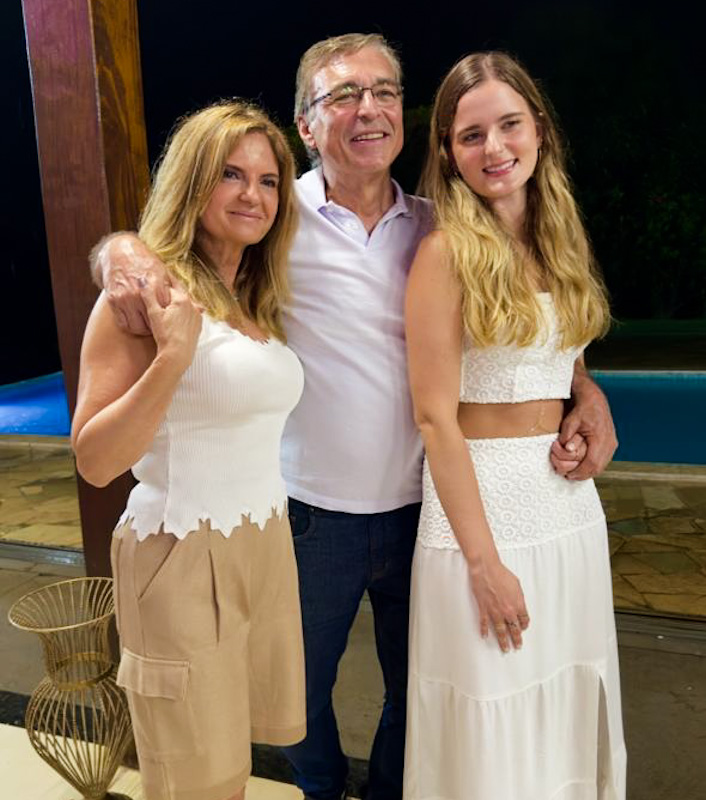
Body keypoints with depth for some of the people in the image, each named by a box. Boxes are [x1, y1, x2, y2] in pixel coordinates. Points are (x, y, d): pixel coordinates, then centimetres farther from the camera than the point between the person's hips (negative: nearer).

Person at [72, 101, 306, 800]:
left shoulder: (258, 301, 10)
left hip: (267, 548, 7)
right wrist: (173, 356, -26)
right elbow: (94, 461, -15)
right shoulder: (147, 291, -12)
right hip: (183, 560, -6)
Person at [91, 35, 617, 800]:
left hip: (421, 507, 3)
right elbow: (152, 243, -5)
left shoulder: (436, 228, 1)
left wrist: (586, 388, -6)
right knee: (300, 689, 20)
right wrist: (123, 249, -29)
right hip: (314, 512, -2)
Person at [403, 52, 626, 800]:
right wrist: (483, 559, -16)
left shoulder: (558, 239, 9)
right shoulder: (445, 252, -12)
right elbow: (435, 417, -15)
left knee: (567, 708, 20)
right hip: (482, 498, -6)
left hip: (571, 500, 6)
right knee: (494, 724, 10)